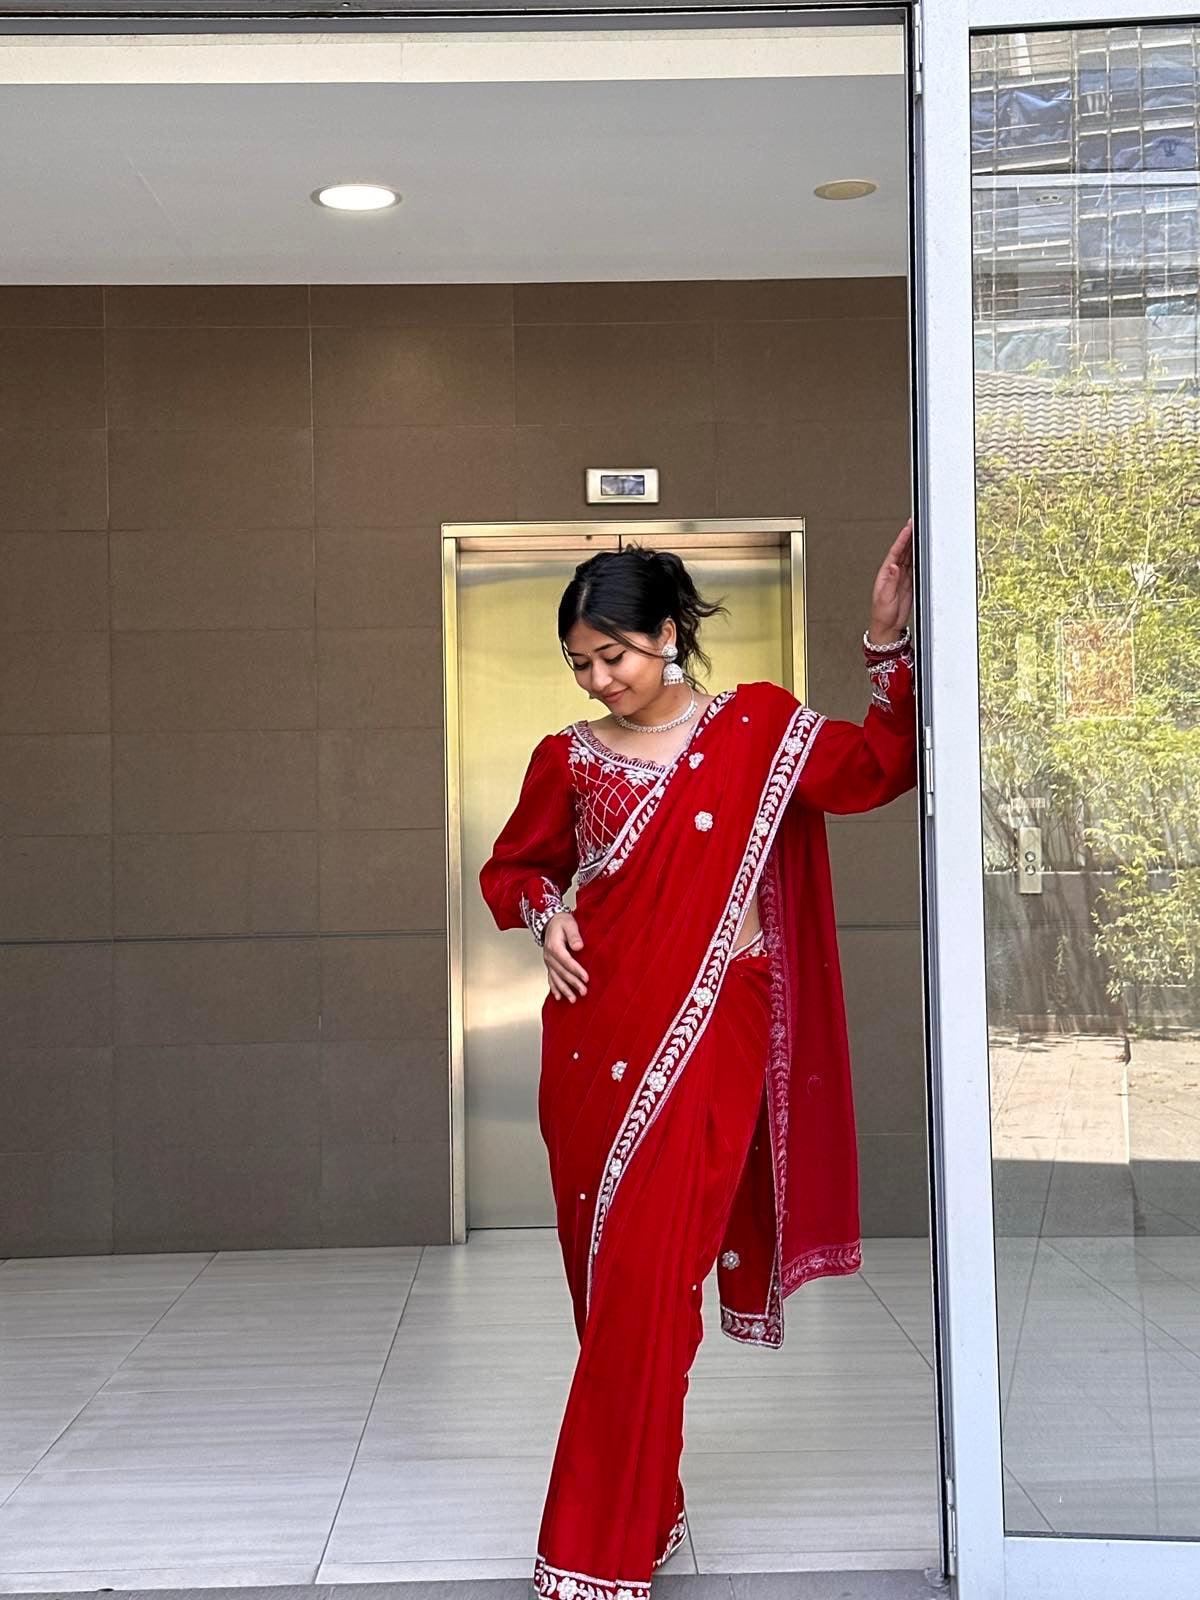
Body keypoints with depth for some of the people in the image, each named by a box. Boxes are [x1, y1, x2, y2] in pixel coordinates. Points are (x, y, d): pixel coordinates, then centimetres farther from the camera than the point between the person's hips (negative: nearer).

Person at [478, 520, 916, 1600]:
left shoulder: (759, 728, 4)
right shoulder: (570, 759, 9)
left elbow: (884, 768, -3)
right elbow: (510, 867, 21)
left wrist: (893, 646, -12)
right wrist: (543, 914, 0)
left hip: (711, 1035, -3)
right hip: (595, 1034, 3)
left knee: (649, 1280, -9)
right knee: (604, 1279, 7)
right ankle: (647, 1511, 23)